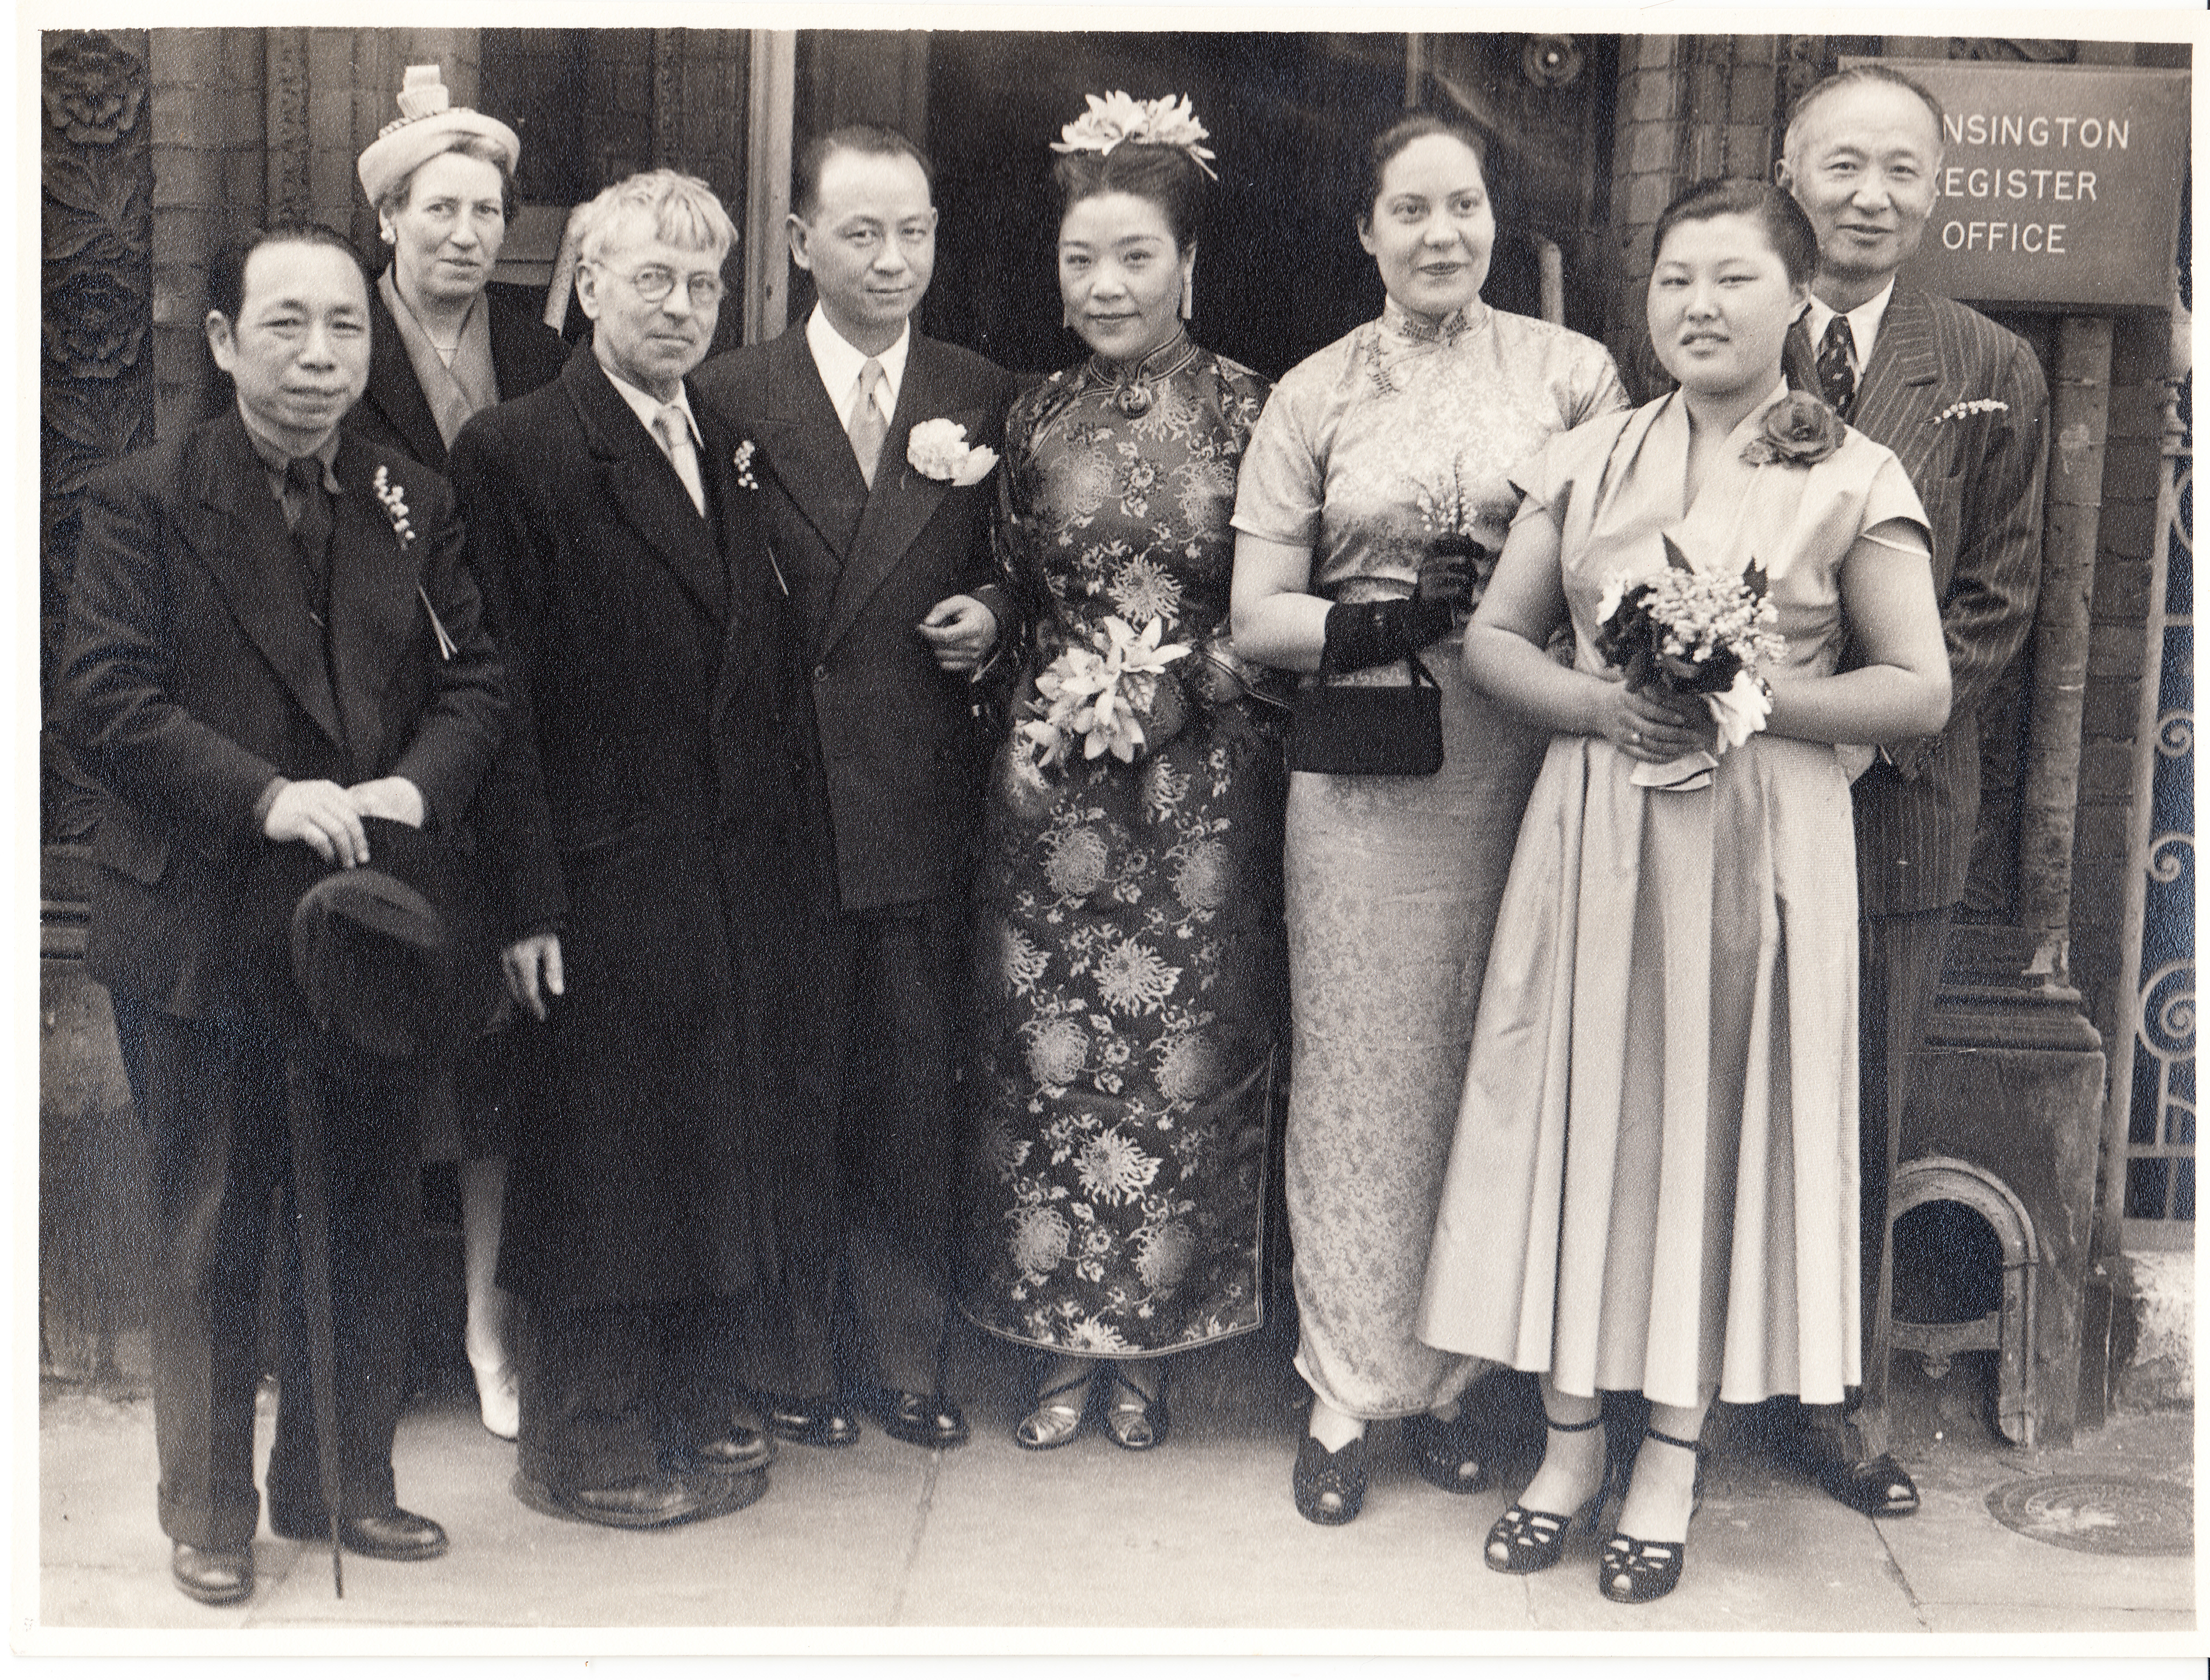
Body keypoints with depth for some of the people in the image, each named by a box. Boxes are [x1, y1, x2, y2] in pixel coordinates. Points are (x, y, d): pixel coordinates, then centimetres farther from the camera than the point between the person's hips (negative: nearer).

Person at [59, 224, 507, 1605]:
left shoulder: (417, 507, 7)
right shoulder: (144, 505, -4)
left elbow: (477, 683, 3)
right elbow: (105, 697, -12)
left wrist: (414, 786, -16)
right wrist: (268, 796, -23)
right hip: (203, 934, -3)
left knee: (372, 1220, 13)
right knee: (211, 1233, 9)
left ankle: (346, 1481, 31)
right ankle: (211, 1509, 26)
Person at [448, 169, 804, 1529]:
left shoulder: (728, 451, 12)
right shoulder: (517, 452, -9)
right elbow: (501, 691, -13)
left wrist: (772, 842, 7)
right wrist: (527, 897, -16)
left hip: (732, 880, 7)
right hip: (606, 883, -6)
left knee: (717, 1147, 15)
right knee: (599, 1157, 5)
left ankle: (697, 1408, 32)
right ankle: (585, 1443, 21)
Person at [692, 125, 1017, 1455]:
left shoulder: (987, 399, 8)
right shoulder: (729, 398, 0)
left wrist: (993, 614, -6)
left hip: (926, 805, 2)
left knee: (919, 1095, 10)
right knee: (791, 1094, 7)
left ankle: (908, 1357, 25)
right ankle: (797, 1359, 23)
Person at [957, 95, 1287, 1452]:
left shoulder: (1250, 410, -2)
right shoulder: (1037, 419, 8)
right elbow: (1019, 593, 14)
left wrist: (1185, 683, -13)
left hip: (1202, 778, -2)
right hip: (1054, 777, 3)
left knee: (1182, 1058, 4)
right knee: (1047, 1053, 4)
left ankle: (1153, 1348, 20)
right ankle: (1068, 1344, 20)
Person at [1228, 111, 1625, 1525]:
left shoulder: (1570, 371, 5)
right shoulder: (1314, 396, 6)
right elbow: (1257, 621, 3)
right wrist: (1386, 622, -13)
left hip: (1523, 772, 0)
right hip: (1365, 778, 0)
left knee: (1498, 1077, 7)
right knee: (1364, 1077, 4)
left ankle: (1448, 1372, 24)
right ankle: (1350, 1391, 18)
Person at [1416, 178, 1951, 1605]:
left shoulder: (1853, 479, -1)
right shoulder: (1587, 460, 8)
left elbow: (1921, 689, -3)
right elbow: (1496, 637, 10)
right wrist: (1597, 702, -9)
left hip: (1760, 842, -2)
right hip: (1594, 832, 3)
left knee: (1718, 1128, 4)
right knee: (1579, 1115, 6)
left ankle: (1675, 1451, 19)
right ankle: (1573, 1437, 20)